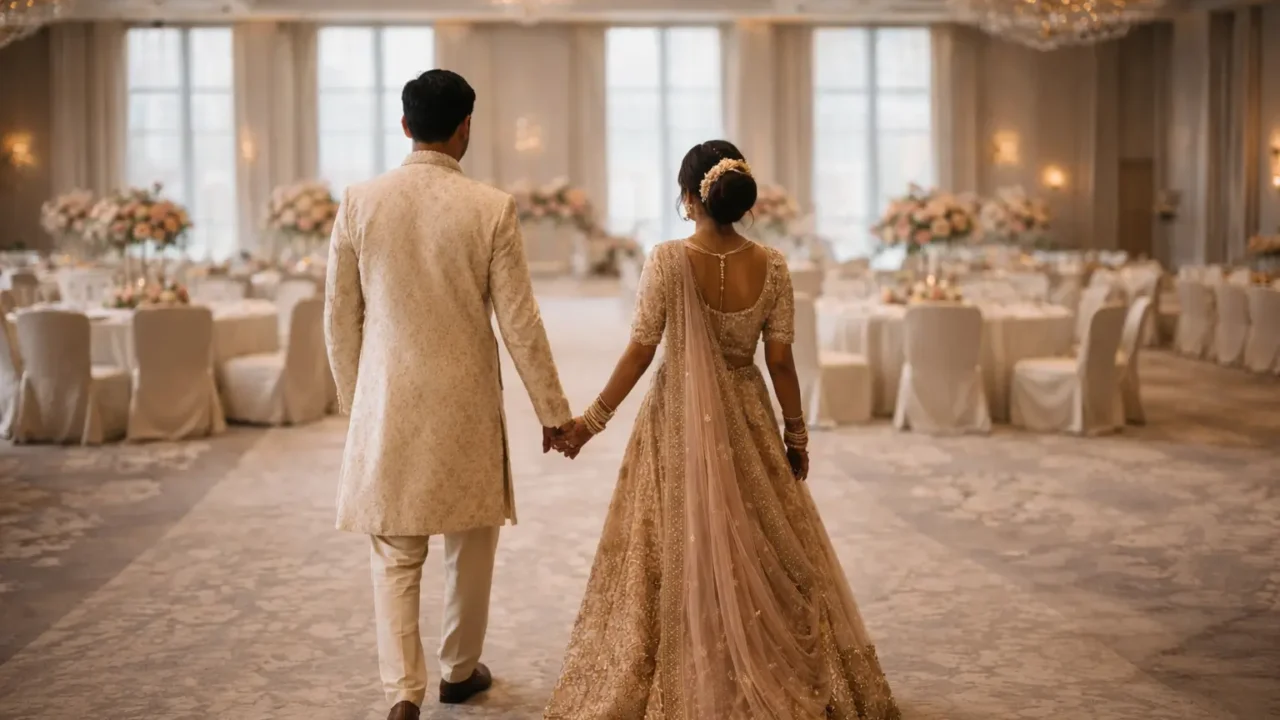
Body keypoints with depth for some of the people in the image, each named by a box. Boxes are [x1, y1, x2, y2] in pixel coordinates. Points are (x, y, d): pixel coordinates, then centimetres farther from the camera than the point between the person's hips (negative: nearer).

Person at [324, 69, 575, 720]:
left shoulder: (359, 202, -4)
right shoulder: (491, 208, -10)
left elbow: (340, 315, 2)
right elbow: (519, 321, -7)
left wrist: (353, 394, 17)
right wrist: (551, 408, 3)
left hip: (386, 401, 1)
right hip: (466, 402, -1)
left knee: (395, 556, 10)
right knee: (470, 543, 18)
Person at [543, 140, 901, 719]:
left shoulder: (667, 260, -14)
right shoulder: (770, 265, -7)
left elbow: (640, 352, -12)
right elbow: (780, 360, -3)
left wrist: (593, 419, -1)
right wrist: (797, 433, 9)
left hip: (680, 422, -2)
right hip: (746, 420, 2)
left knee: (679, 557, 9)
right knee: (765, 555, 14)